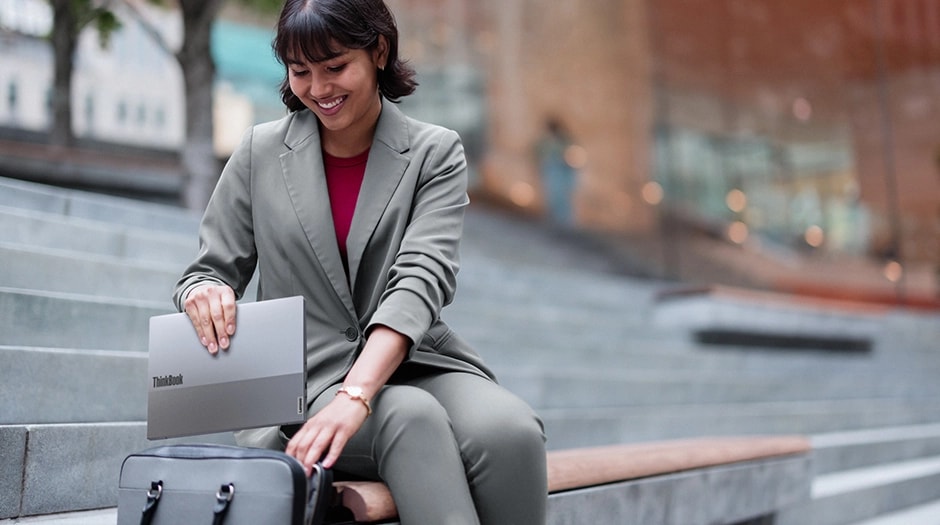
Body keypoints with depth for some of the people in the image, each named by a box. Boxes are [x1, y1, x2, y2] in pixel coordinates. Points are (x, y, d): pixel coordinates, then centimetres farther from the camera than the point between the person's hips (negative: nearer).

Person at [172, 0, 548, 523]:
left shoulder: (436, 152, 3)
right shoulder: (260, 153, 8)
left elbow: (421, 278, -13)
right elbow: (210, 271, 11)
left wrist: (356, 395, -29)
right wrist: (204, 291, -17)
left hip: (417, 365, 1)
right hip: (309, 377, 0)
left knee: (509, 430, -32)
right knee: (413, 416, -34)